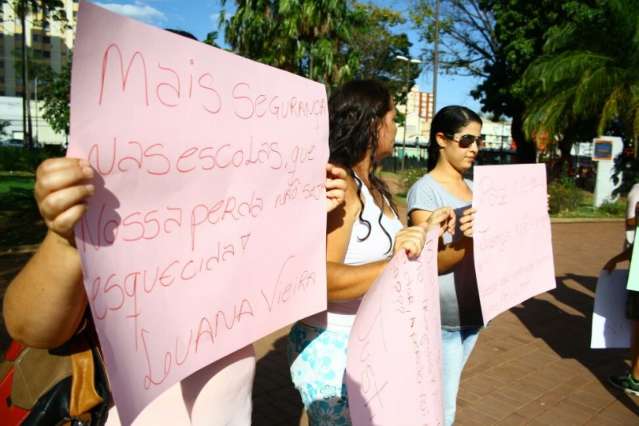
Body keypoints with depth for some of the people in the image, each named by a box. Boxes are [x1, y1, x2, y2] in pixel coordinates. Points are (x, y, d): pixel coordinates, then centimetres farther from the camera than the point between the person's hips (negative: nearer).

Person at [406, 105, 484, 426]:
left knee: (447, 396, 20)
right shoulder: (425, 190, -14)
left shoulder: (471, 187, 9)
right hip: (441, 318, -7)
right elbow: (431, 263, -20)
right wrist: (465, 239, -37)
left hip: (472, 311, 7)